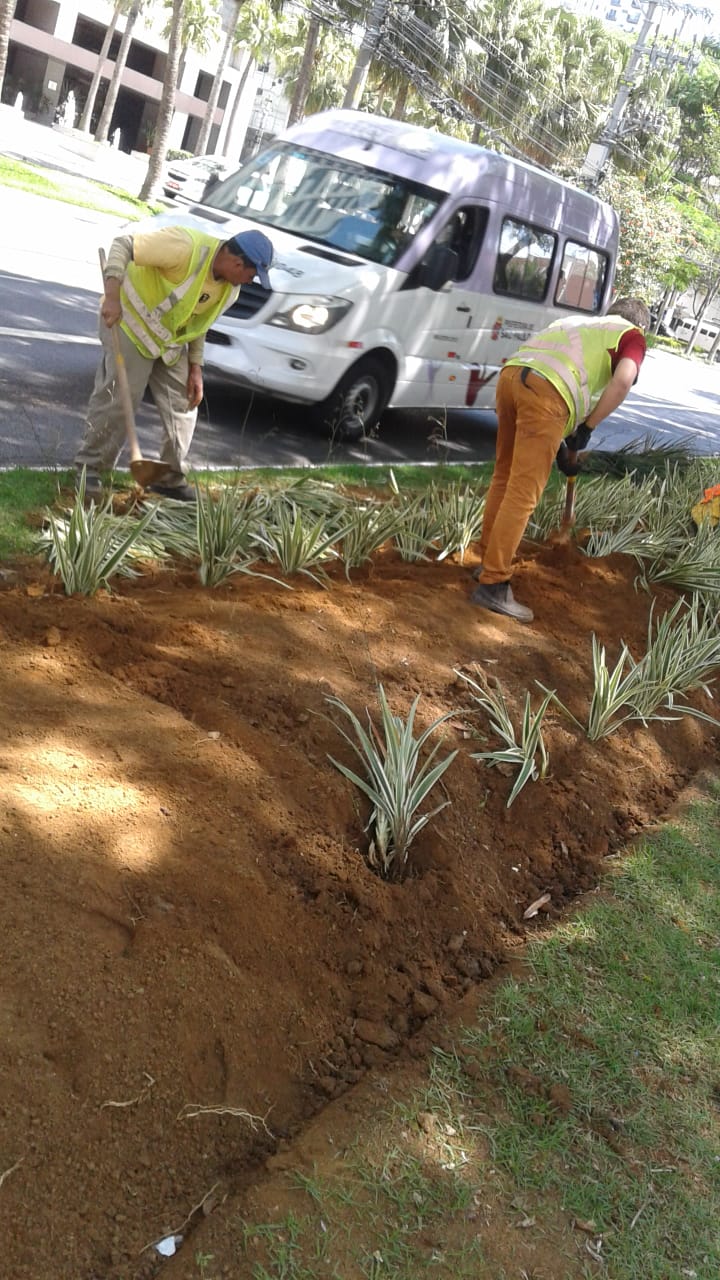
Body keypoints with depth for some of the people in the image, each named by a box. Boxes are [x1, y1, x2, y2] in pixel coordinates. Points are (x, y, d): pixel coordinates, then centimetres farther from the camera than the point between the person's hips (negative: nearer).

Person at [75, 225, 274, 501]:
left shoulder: (230, 290, -3)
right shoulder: (186, 247, -28)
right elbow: (123, 245, -27)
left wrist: (195, 368, 4)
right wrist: (112, 295, -36)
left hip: (170, 341, 8)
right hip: (131, 321, -8)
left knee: (183, 404, 4)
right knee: (118, 398, -10)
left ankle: (171, 477, 16)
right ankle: (89, 466, 5)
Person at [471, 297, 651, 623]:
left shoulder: (579, 321, 37)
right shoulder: (632, 336, 18)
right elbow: (623, 380, -4)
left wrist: (560, 445, 33)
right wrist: (587, 429, 4)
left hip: (511, 375, 7)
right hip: (546, 392, -7)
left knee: (504, 478, 21)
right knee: (523, 494, -6)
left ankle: (489, 560, 31)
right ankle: (493, 584, -6)